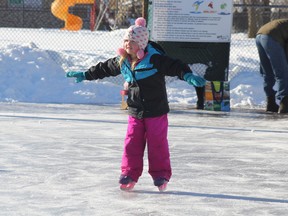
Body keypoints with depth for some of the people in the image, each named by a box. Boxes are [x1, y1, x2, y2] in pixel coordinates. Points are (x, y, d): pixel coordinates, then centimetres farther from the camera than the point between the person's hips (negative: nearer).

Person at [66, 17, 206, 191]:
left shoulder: (155, 59, -17)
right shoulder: (122, 62, 2)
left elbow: (175, 66, -24)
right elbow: (104, 68, 18)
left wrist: (189, 76, -42)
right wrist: (85, 75, 26)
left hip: (156, 111, -5)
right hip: (135, 112, 5)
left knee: (157, 144, 1)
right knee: (132, 143, 5)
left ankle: (161, 174, 14)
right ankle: (130, 174, 15)